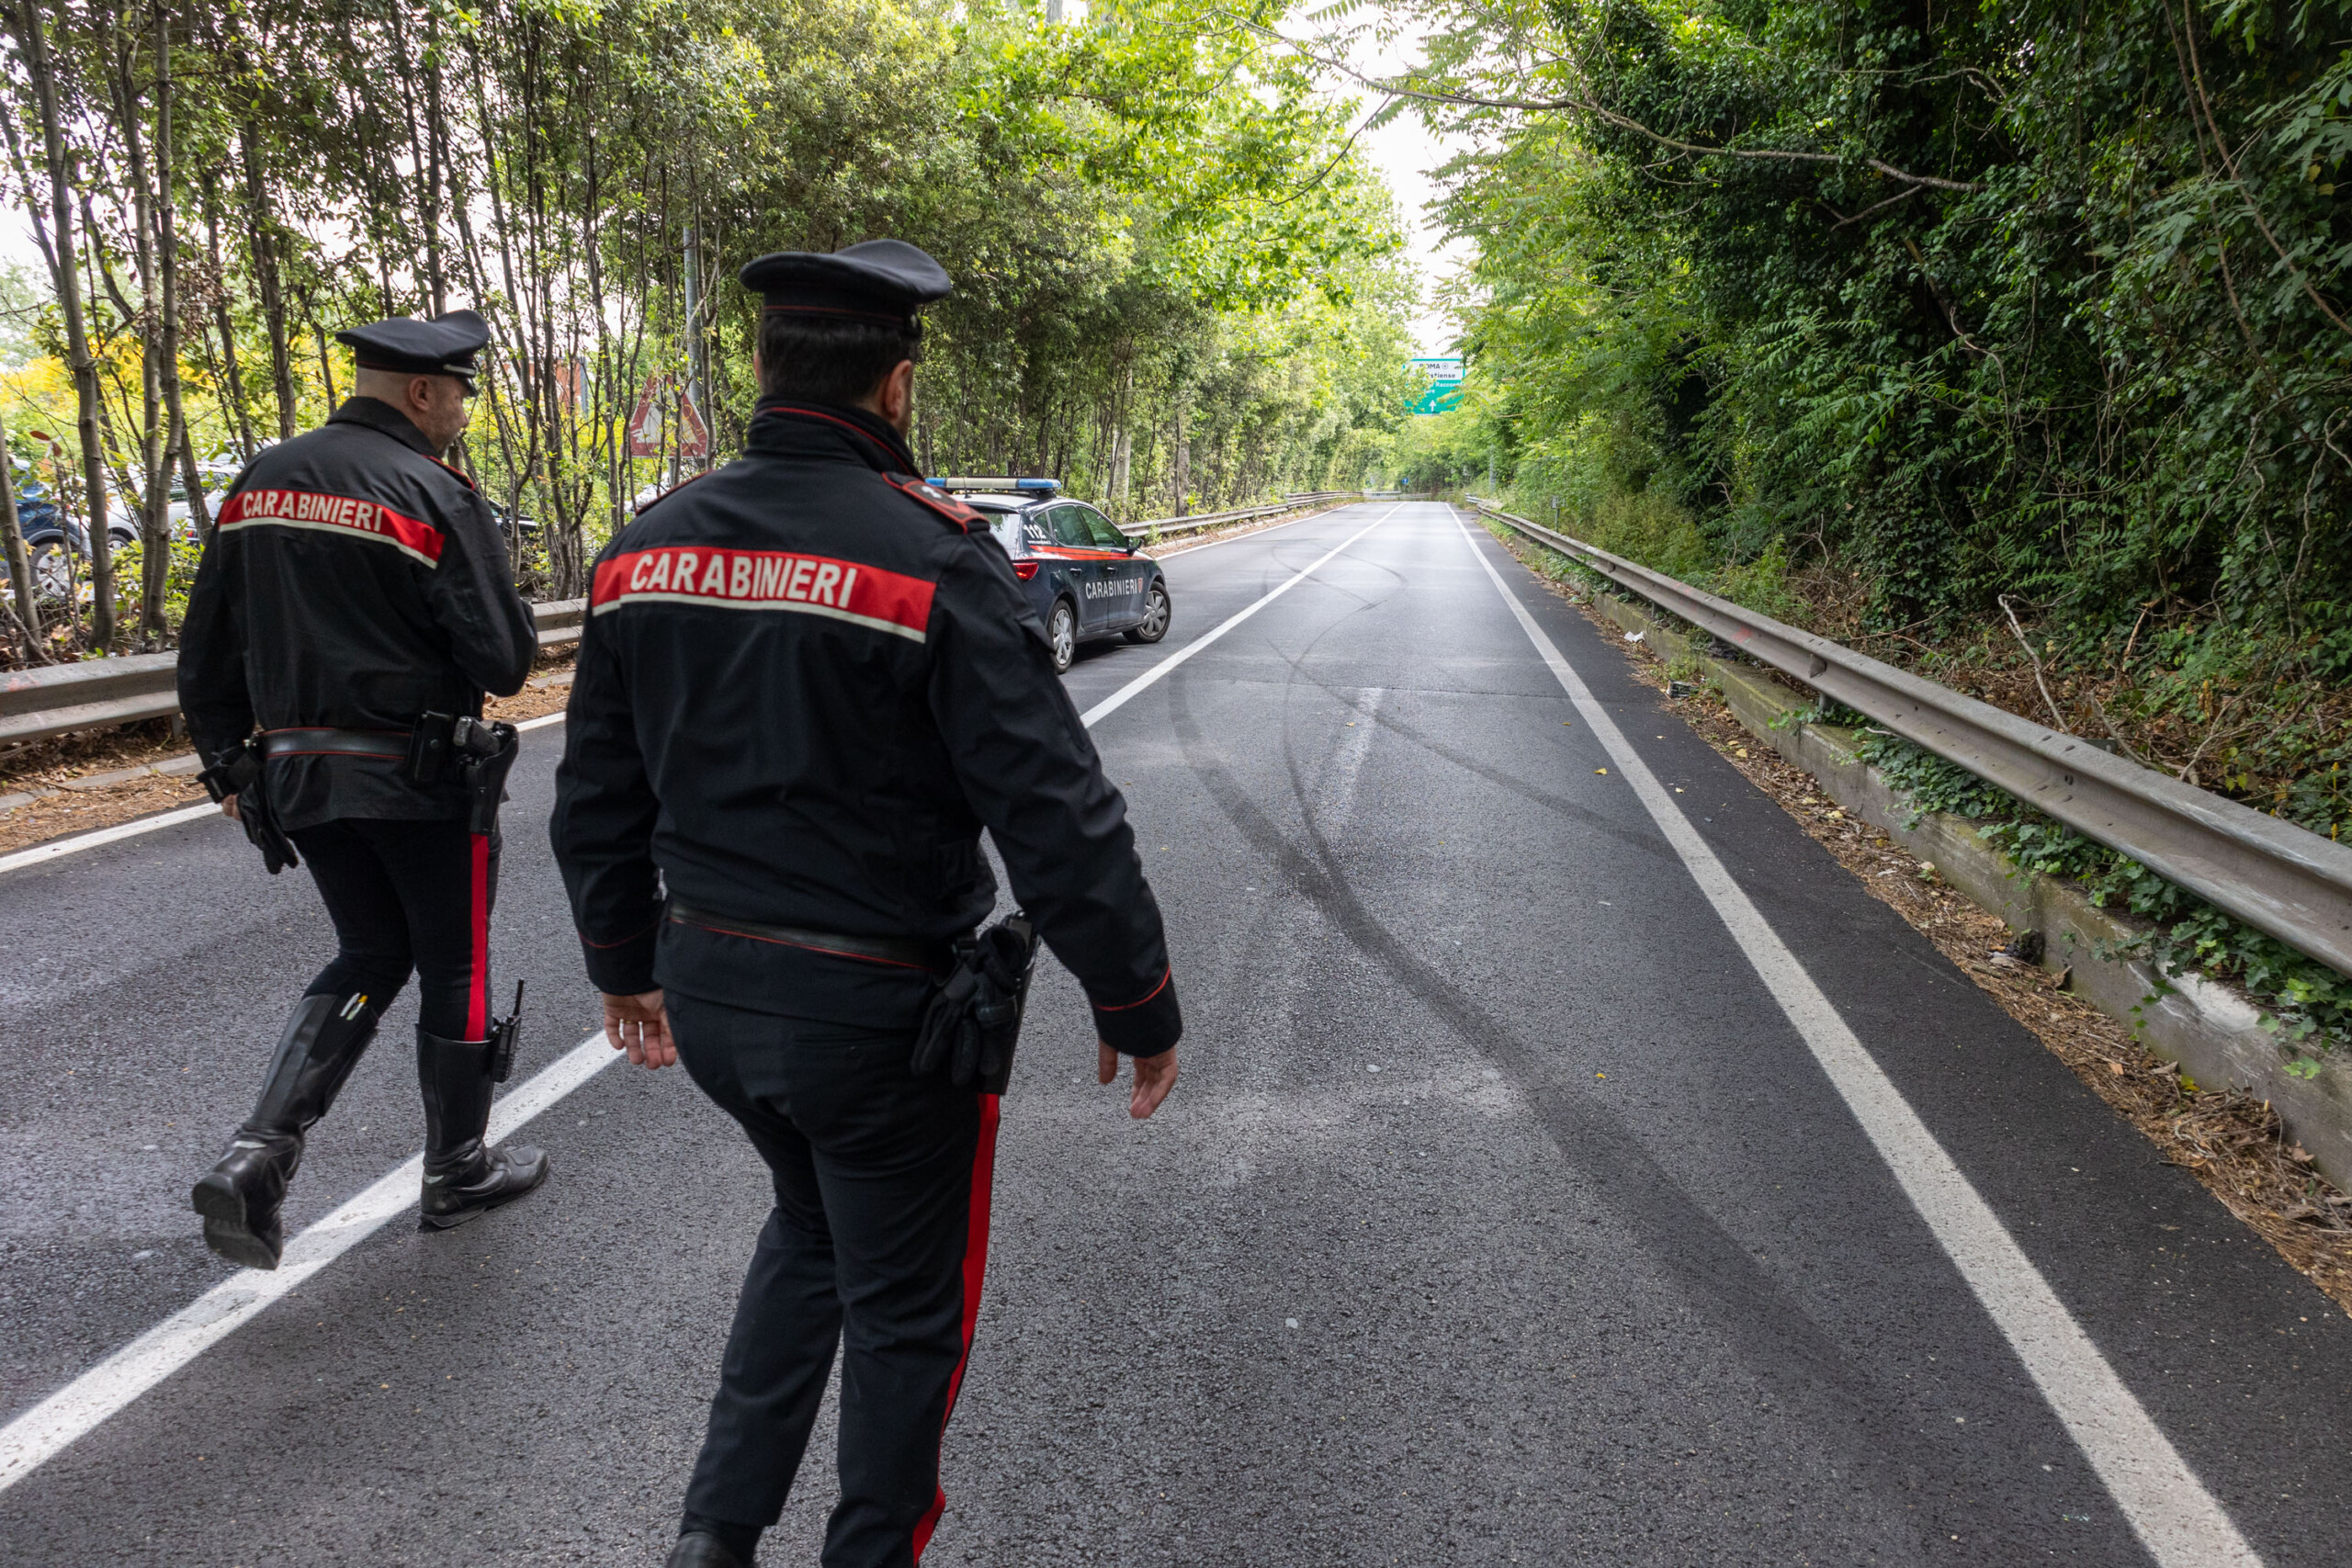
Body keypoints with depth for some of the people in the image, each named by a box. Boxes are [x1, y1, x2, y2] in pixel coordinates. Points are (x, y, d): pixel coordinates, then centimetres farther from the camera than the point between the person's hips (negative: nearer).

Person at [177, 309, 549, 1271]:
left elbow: (207, 650, 11)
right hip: (420, 781, -6)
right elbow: (504, 659, -17)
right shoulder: (433, 497, -14)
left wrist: (228, 759, 20)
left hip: (295, 774, 6)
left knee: (369, 955, 21)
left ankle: (258, 1156, 6)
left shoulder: (260, 483, 7)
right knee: (455, 968, 11)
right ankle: (458, 1172, 26)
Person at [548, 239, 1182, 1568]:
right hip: (880, 1010, -6)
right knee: (904, 1308, 16)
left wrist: (626, 963, 22)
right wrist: (1138, 1008, -9)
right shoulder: (935, 561, -20)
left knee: (811, 1224, 31)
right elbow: (1059, 818, -21)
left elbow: (597, 799, 9)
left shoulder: (648, 548, 1)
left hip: (707, 989, 7)